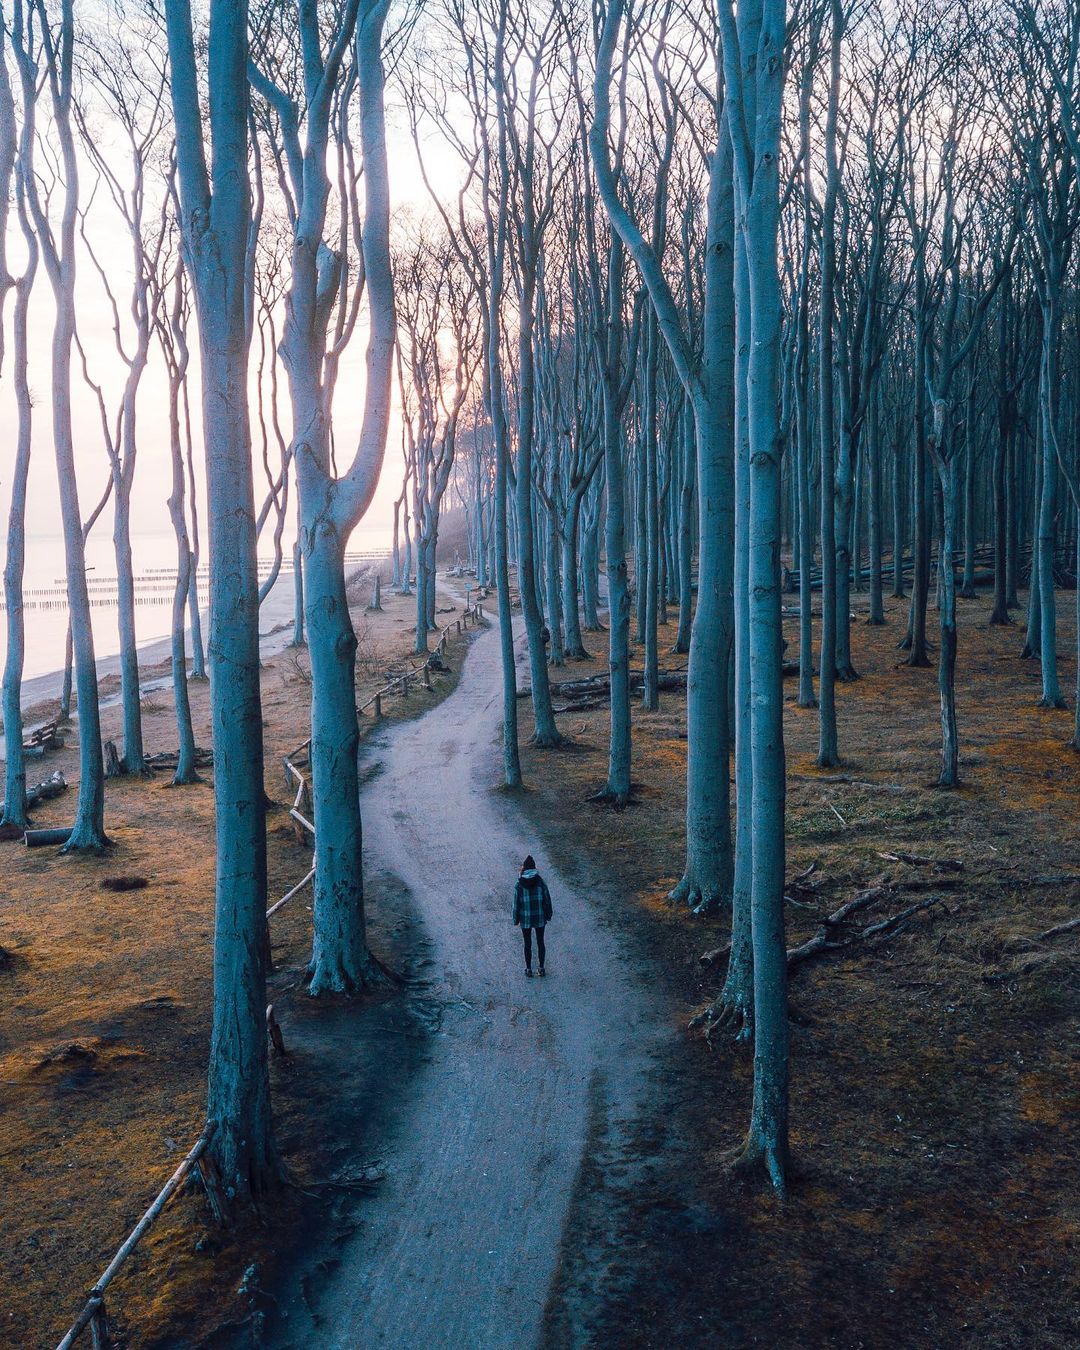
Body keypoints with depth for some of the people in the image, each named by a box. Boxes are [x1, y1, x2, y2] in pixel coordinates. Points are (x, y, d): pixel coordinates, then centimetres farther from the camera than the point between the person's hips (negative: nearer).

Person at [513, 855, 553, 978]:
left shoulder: (520, 883, -13)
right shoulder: (540, 881, -10)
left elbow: (516, 902, -8)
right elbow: (547, 899, -4)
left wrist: (516, 920, 3)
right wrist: (548, 915, 10)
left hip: (525, 919, -1)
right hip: (539, 917, 1)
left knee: (528, 944, 13)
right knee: (540, 942, 16)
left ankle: (529, 970, 22)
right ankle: (541, 968, 24)